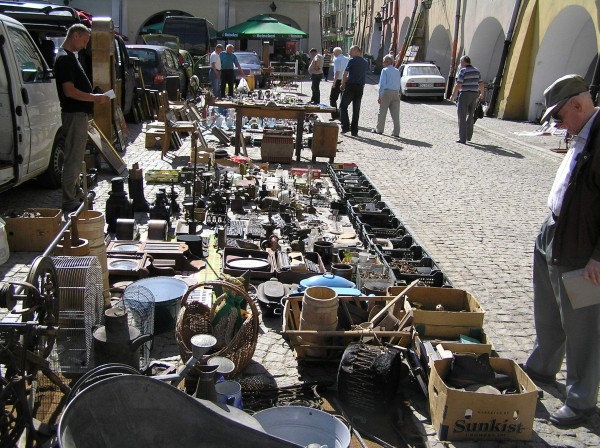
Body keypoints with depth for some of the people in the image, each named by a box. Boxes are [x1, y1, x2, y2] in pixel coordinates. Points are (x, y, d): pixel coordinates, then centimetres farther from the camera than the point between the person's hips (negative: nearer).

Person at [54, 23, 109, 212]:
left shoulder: (70, 57, 17)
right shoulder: (64, 58, -16)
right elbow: (69, 91, -23)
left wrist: (94, 98, 16)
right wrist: (95, 98, -18)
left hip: (79, 113, 11)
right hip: (74, 114, -11)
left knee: (76, 157, 18)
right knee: (73, 158, -7)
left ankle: (75, 193, 29)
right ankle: (69, 201, -3)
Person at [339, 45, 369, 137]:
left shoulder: (352, 61, -8)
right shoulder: (366, 62, 12)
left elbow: (345, 73, -9)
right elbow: (364, 74, 16)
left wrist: (343, 84, 3)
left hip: (351, 86, -5)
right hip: (360, 87, 5)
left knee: (343, 106, 7)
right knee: (356, 109, 8)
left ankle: (345, 126, -4)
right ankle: (354, 131, 8)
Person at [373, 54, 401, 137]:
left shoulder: (385, 70, -5)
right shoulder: (397, 71, 12)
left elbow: (382, 84, -10)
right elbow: (398, 84, 15)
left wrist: (380, 95, -9)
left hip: (386, 92, -5)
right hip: (396, 93, 5)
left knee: (382, 112, 8)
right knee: (395, 113, 2)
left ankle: (379, 129, 16)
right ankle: (396, 132, 0)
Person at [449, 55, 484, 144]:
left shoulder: (462, 71, -12)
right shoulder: (476, 71, 8)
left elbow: (458, 85, -17)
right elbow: (481, 84, 11)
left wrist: (453, 96, -8)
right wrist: (481, 94, 26)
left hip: (464, 95, -6)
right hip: (474, 95, 7)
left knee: (462, 117, -1)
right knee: (470, 116, 20)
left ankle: (462, 139, -3)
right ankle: (469, 136, 23)